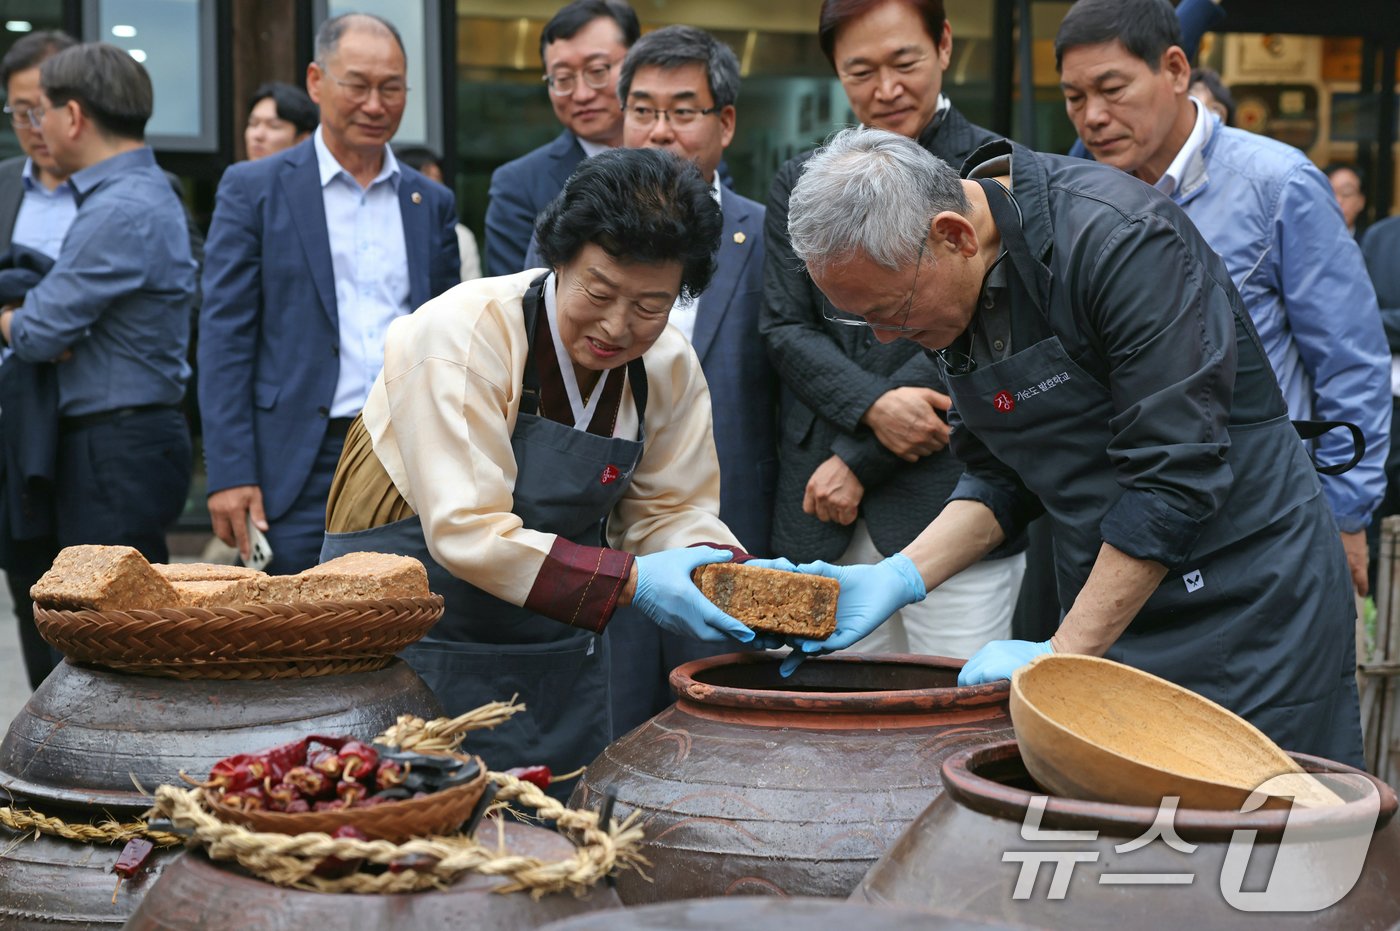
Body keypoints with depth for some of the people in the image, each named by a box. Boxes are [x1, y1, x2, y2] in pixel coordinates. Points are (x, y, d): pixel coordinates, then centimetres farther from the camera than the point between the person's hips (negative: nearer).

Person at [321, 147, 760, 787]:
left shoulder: (670, 368, -4)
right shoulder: (461, 336, -22)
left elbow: (670, 510, 2)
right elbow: (467, 530, -27)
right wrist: (629, 581, -33)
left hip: (560, 660, 6)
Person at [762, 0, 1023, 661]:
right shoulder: (799, 185, 14)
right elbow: (784, 327, 7)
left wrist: (859, 461, -9)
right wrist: (871, 407, -12)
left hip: (951, 498, -3)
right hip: (826, 515, 4)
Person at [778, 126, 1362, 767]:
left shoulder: (1121, 239, -23)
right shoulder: (951, 285, 0)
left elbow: (1175, 477, -25)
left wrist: (1062, 653, -23)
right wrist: (900, 576, -9)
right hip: (1106, 607, 7)